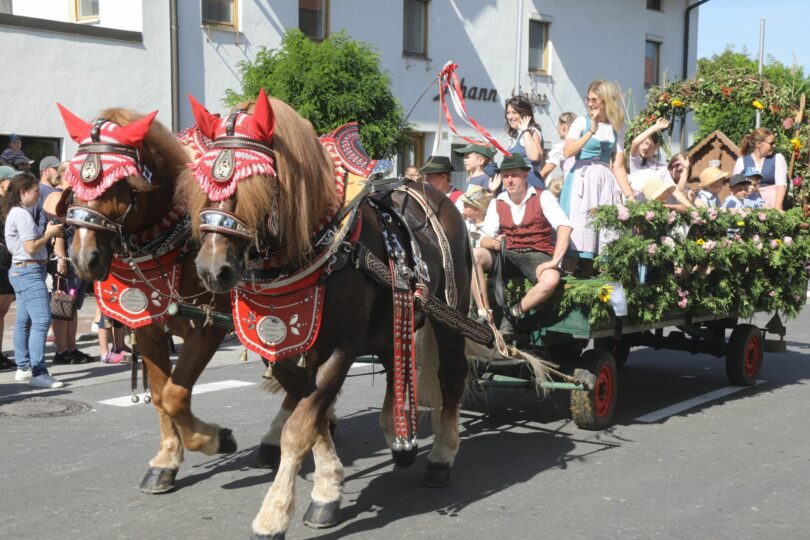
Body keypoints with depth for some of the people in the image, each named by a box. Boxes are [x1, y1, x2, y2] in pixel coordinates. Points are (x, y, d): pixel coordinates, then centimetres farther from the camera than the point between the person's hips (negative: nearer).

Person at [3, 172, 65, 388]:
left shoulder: (16, 213, 17)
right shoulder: (22, 214, -15)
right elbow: (31, 247, -19)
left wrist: (47, 232, 8)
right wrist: (49, 233, -7)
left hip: (20, 271, 11)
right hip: (29, 271, -11)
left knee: (23, 321, 14)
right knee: (42, 321, -14)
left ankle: (23, 368, 20)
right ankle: (38, 372, -17)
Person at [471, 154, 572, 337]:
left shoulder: (543, 197, -3)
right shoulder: (497, 203, 8)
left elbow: (564, 226, -16)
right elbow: (484, 239, 3)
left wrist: (555, 261, -27)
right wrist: (493, 242, -23)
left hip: (537, 255, -3)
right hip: (508, 255, 3)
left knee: (551, 279, -37)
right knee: (474, 255, -25)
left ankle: (512, 315, -17)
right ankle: (485, 316, -24)